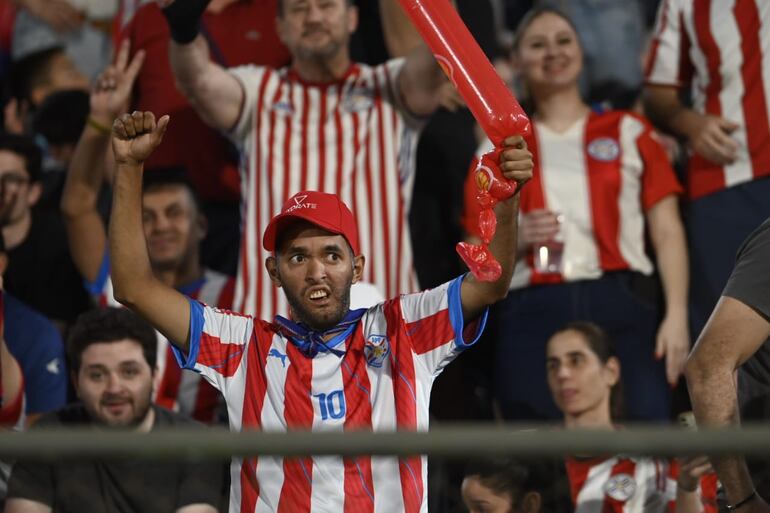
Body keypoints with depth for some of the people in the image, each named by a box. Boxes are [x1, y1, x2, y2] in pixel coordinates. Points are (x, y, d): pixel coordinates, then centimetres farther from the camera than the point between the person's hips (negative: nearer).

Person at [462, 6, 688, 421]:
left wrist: (677, 315, -4)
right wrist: (516, 239, -5)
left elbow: (667, 231, 9)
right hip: (531, 316, 0)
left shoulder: (628, 132, 16)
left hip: (622, 309, 0)